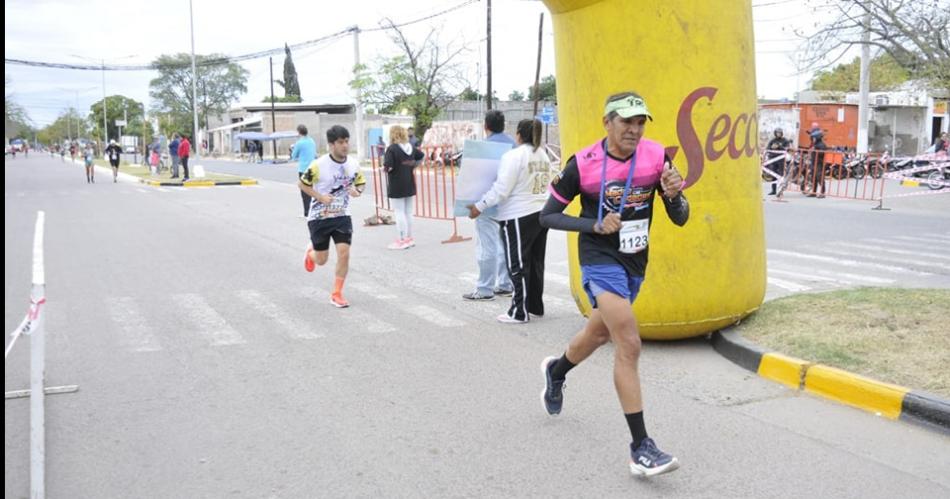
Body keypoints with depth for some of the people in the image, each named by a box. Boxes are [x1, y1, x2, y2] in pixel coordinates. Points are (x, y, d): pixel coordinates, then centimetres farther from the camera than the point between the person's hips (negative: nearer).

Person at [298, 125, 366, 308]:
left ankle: (337, 293, 6)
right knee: (321, 260, 5)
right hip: (319, 217, -3)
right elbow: (301, 184, -5)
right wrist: (320, 197, -17)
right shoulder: (318, 165, -17)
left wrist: (357, 191, -12)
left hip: (342, 216, 3)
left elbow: (361, 183, 12)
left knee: (344, 253, -10)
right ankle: (310, 252, 45)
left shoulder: (354, 164, -5)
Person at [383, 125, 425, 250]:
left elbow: (387, 166, -23)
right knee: (408, 212, 14)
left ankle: (402, 240, 1)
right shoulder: (411, 147, 6)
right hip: (410, 184, 7)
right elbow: (422, 156, 20)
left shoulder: (392, 149, -16)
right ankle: (409, 237, 22)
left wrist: (385, 168, -3)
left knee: (399, 212, -1)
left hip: (396, 186, -7)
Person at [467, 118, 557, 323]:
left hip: (519, 216, -7)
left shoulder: (514, 155, -14)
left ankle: (519, 312, 3)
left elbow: (501, 189, -17)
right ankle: (536, 307, 22)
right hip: (541, 213, 8)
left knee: (518, 265, -1)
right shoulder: (543, 155, 9)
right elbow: (549, 182, 13)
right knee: (536, 262, 15)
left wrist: (479, 207, -11)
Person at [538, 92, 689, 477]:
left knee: (601, 332, 25)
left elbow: (680, 219, -4)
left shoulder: (656, 157, -7)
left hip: (635, 262, 6)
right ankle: (640, 447, -12)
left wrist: (673, 195, -27)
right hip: (601, 260, -5)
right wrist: (594, 225, -21)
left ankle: (556, 371, 56)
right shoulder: (583, 164, -15)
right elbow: (547, 216, -7)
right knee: (629, 344, -18)